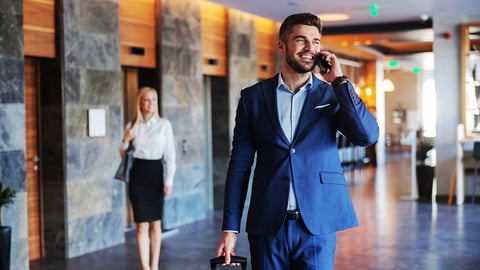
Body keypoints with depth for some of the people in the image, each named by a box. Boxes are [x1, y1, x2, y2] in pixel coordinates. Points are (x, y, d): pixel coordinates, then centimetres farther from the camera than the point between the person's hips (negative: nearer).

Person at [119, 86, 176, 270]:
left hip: (156, 173, 0)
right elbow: (123, 155, 12)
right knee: (142, 225, -1)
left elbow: (170, 154, -2)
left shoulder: (164, 124, 0)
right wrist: (125, 141, -8)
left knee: (156, 224, 7)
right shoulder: (132, 126, 5)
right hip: (138, 174, 1)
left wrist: (169, 181, -7)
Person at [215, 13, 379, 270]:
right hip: (268, 224, 1)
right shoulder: (253, 96, 4)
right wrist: (230, 228, 0)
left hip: (317, 223, 0)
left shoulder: (332, 95, 4)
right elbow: (240, 165, 4)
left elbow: (368, 135, -11)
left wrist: (339, 81, -9)